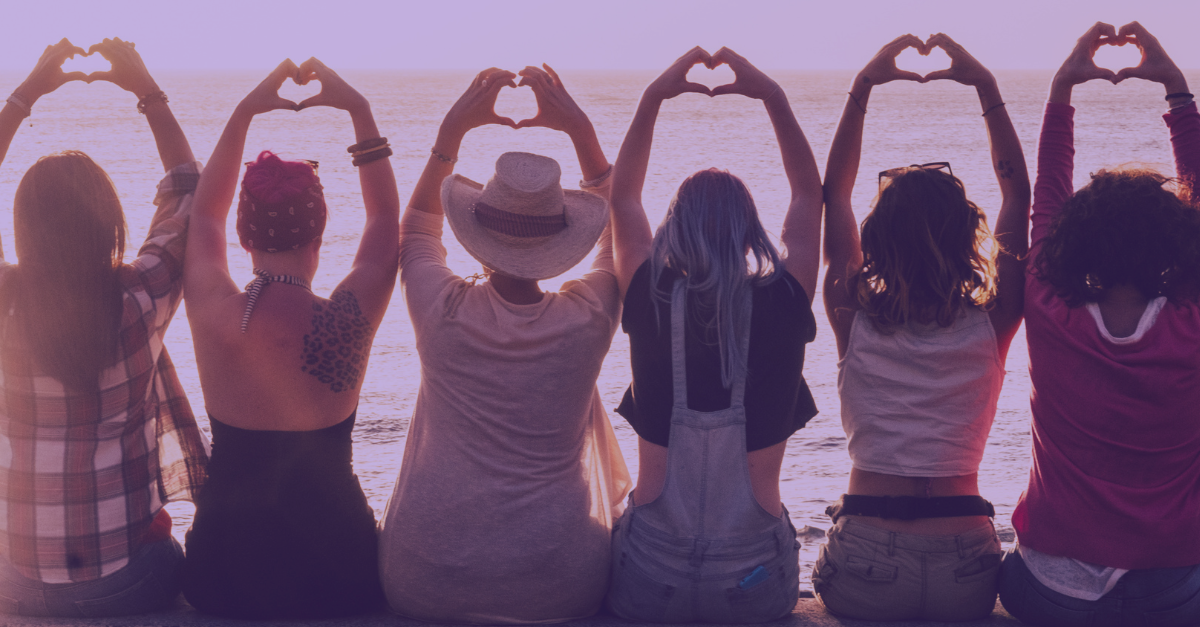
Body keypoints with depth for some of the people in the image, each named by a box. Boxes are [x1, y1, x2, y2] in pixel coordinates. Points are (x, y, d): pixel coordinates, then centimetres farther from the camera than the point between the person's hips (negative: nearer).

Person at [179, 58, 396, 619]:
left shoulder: (211, 314, -15)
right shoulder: (347, 320, -21)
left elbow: (204, 213, 8)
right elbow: (386, 217, -1)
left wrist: (243, 113, 9)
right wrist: (359, 110, 2)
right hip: (332, 576, -2)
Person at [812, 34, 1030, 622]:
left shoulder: (855, 322, -6)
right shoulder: (991, 327, -6)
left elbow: (832, 195, 5)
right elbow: (1019, 196, 5)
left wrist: (862, 88, 5)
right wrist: (987, 89, 6)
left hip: (864, 574, 0)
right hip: (966, 579, 0)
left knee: (826, 567, 34)